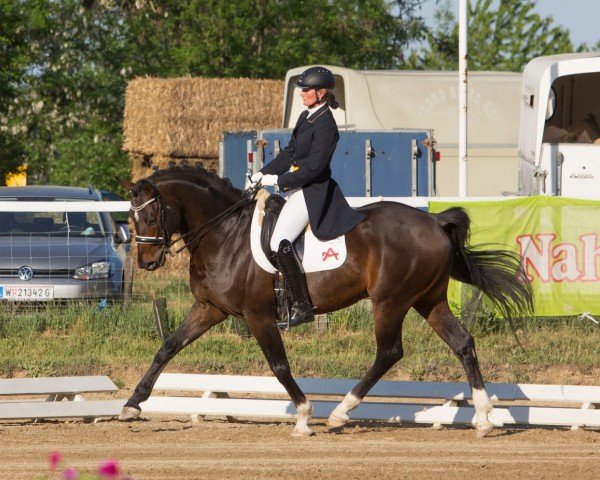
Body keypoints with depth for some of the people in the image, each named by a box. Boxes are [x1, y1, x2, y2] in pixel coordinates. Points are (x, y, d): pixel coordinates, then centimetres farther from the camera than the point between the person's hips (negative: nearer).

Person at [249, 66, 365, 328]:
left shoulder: (325, 125, -16)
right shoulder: (306, 117, 14)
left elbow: (314, 167, -21)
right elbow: (289, 154, 19)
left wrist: (278, 180, -18)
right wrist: (263, 173, 8)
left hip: (311, 191, -11)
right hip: (296, 187, 11)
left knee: (280, 243, -23)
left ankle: (302, 306, -20)